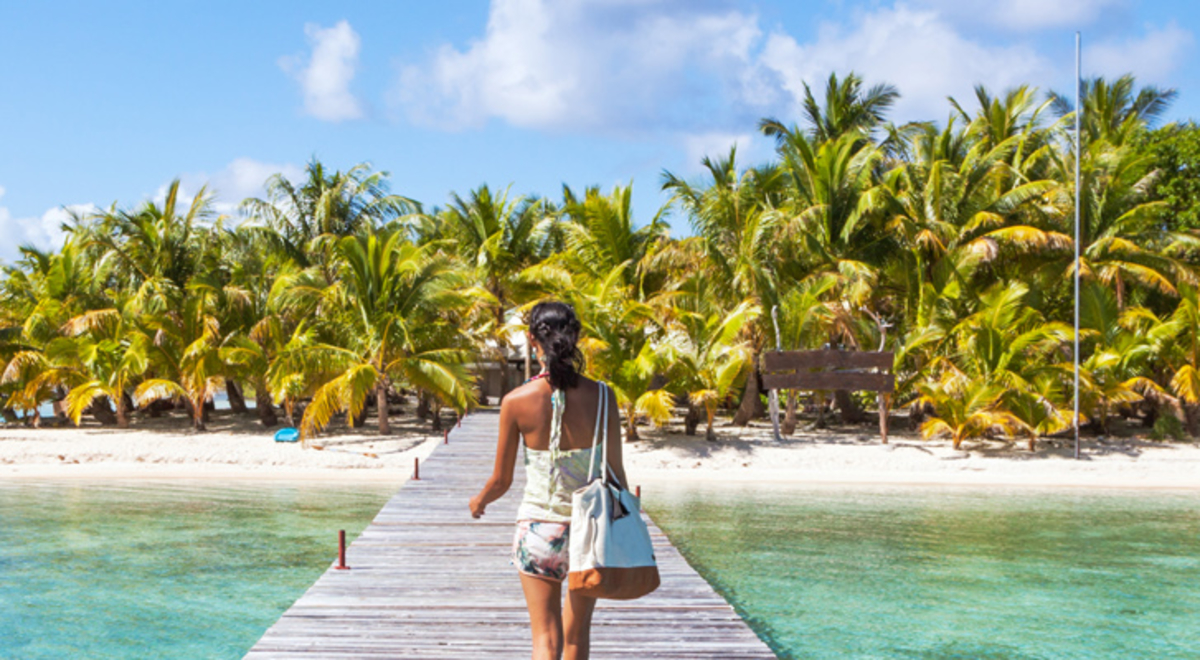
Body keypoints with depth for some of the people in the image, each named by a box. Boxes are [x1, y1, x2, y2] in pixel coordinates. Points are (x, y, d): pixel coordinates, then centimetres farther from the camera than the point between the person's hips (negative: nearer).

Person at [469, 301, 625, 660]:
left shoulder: (517, 401, -12)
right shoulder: (601, 396, -9)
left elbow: (501, 480, -2)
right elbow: (616, 472, -3)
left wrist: (479, 502, 20)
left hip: (540, 526, -2)